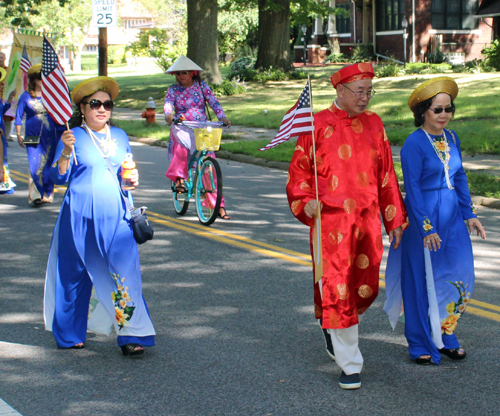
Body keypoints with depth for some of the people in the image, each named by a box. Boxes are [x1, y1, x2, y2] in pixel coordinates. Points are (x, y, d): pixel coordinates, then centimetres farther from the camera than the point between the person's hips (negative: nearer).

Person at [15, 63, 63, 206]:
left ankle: (47, 193, 14)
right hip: (33, 134, -2)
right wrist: (19, 135, -1)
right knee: (35, 163, -10)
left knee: (48, 163, 3)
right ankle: (35, 195, -10)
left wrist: (61, 134, 9)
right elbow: (19, 116, 5)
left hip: (50, 135, 2)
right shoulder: (26, 96, 3)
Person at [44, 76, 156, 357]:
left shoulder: (120, 136, 14)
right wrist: (66, 152, -21)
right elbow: (59, 177, -5)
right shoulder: (73, 137, 0)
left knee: (125, 272, -8)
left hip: (116, 216, 3)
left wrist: (133, 179, 2)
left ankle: (131, 336, -7)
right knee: (75, 273, 6)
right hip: (81, 216, -3)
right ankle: (69, 335, 23)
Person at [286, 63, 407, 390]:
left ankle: (334, 328, 39)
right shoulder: (318, 125, -3)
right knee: (337, 288, -4)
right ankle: (350, 365, 5)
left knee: (367, 288, 9)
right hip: (331, 222, -4)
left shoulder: (373, 124, 9)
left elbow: (387, 175, 13)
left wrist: (395, 220, 12)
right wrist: (305, 201, -17)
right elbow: (299, 169, 1)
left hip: (367, 220, 4)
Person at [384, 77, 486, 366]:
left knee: (458, 278, 8)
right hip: (424, 217, -7)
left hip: (452, 219, 7)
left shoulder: (452, 139, 8)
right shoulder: (414, 143, -13)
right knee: (422, 280, 3)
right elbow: (412, 187, -15)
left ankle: (445, 337, 24)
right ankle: (421, 345, 15)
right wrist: (426, 227, -18)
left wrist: (469, 214, 11)